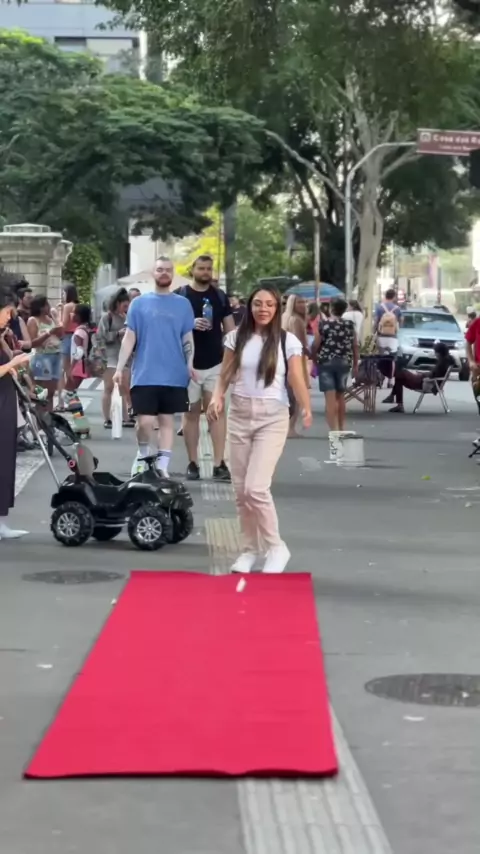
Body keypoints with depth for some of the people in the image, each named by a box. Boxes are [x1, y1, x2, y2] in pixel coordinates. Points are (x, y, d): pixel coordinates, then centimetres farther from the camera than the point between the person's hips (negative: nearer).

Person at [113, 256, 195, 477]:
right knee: (145, 422, -7)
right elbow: (129, 338, 3)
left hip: (173, 375, 1)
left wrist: (190, 364, -8)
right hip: (145, 375, -1)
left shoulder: (183, 304, 8)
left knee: (167, 421, 5)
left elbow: (188, 339, 8)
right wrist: (120, 368, -5)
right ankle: (144, 457, 19)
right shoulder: (139, 303, 4)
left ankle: (162, 467, 9)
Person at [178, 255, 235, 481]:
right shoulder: (180, 295, 0)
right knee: (191, 412, 5)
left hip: (216, 363, 2)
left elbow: (230, 329, 11)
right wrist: (191, 324, -19)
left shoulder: (220, 296, 10)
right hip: (189, 364, -2)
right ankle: (193, 463, 10)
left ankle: (219, 463, -7)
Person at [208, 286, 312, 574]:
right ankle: (251, 548, 22)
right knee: (241, 489, 7)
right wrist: (218, 397, -12)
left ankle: (276, 547, 3)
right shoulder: (237, 337, 4)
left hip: (272, 418, -4)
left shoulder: (288, 341, -5)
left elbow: (297, 381, -8)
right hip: (240, 415, 4)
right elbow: (226, 375, 8)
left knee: (256, 488, -15)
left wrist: (306, 408, -26)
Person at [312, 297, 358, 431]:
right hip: (344, 363, 4)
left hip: (326, 363, -4)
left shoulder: (324, 325, -7)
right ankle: (341, 428, 23)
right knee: (340, 396, 17)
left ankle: (334, 429, -13)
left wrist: (313, 361, 10)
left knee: (330, 397, -6)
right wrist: (355, 364, 15)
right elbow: (355, 346, 6)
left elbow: (315, 346, -6)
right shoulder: (349, 325, 4)